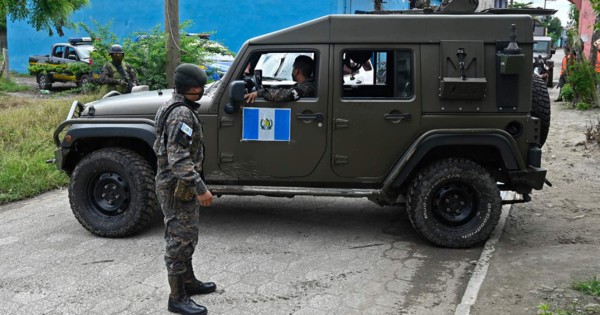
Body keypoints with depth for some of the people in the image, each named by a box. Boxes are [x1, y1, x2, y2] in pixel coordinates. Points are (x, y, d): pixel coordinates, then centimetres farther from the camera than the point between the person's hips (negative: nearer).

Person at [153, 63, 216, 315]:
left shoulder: (177, 107, 12)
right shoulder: (182, 114, -22)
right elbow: (179, 159, -28)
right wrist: (200, 188, -28)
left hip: (180, 184, 10)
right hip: (178, 187, -10)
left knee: (186, 237, 21)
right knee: (180, 240, -2)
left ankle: (188, 282, 35)